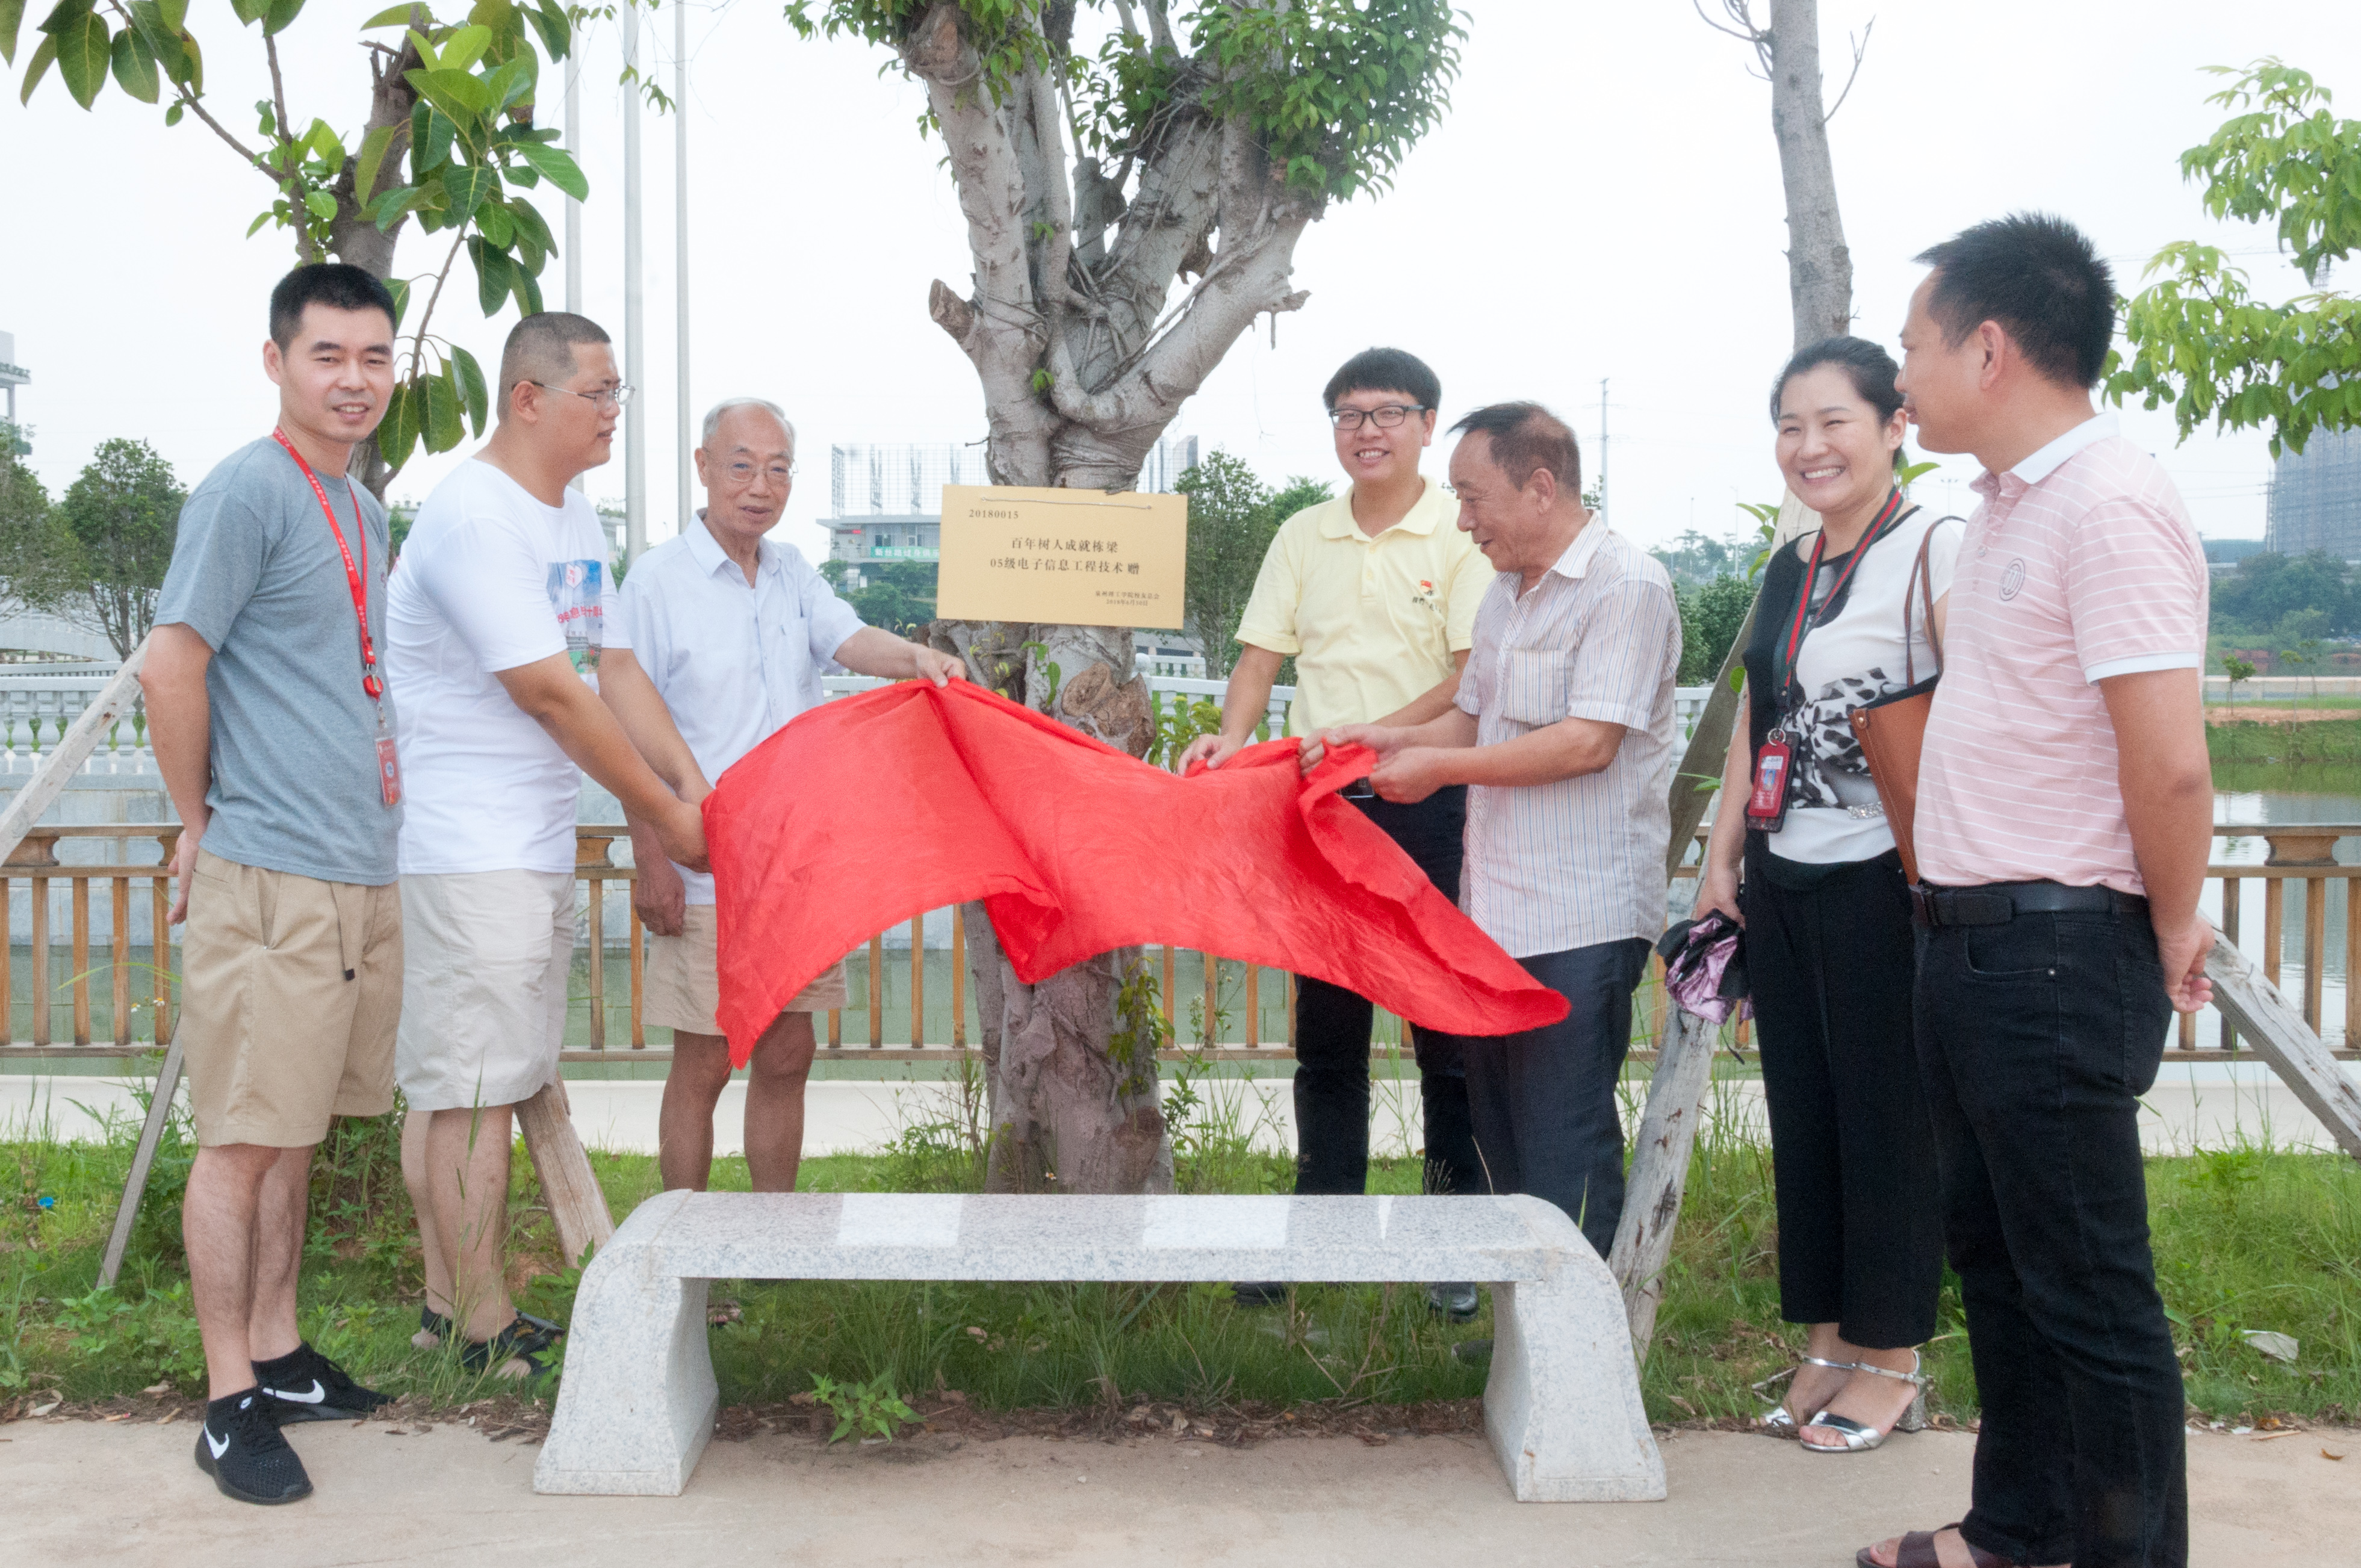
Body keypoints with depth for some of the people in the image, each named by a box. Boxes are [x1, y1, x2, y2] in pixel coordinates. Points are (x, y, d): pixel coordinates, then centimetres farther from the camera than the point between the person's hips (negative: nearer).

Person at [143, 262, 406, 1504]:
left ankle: (279, 1354, 27)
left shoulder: (362, 508, 15)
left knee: (294, 1132, 16)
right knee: (244, 1140, -1)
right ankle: (231, 1401, 8)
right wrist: (203, 823, -8)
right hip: (267, 878, -8)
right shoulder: (248, 490, -11)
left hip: (359, 875, 8)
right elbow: (171, 669, -16)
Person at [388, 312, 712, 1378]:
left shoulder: (576, 520, 15)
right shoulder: (473, 516, -16)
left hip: (534, 846, 10)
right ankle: (486, 1331, 5)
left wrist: (691, 782, 0)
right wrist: (664, 815, -13)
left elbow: (615, 668, 13)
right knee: (472, 1087, -3)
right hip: (467, 850, -10)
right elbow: (548, 693, -19)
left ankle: (450, 1303, 24)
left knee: (495, 1080, 14)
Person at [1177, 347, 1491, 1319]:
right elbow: (1262, 655, 9)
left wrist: (1371, 736, -24)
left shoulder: (1463, 537, -3)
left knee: (1445, 1028, 2)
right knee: (1326, 1027, 10)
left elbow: (1474, 678, -12)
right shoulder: (1303, 537, 11)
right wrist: (1231, 738, -9)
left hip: (1428, 807, -4)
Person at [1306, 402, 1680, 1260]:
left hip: (1580, 923, -9)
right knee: (1501, 1139, 14)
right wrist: (1385, 739, 7)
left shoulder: (1625, 585, -10)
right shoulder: (1505, 594, 18)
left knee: (1563, 1156, -5)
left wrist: (1440, 768, -13)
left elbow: (1588, 741, -19)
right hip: (1497, 914, 9)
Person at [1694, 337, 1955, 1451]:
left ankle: (1892, 1360, 17)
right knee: (1801, 1112, 12)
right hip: (1784, 883, 8)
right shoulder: (1787, 570, 13)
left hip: (1884, 881, -7)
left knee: (1885, 1118, 2)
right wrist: (1720, 857, 13)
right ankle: (1826, 1345, 25)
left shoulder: (1934, 553, -11)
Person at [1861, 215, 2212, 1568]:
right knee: (1998, 1255, 19)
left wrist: (2171, 932, -9)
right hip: (1969, 939, 10)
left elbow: (2171, 763, -23)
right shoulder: (2006, 502, 13)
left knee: (2089, 1290, 1)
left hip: (2058, 951, -10)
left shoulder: (2110, 505, -18)